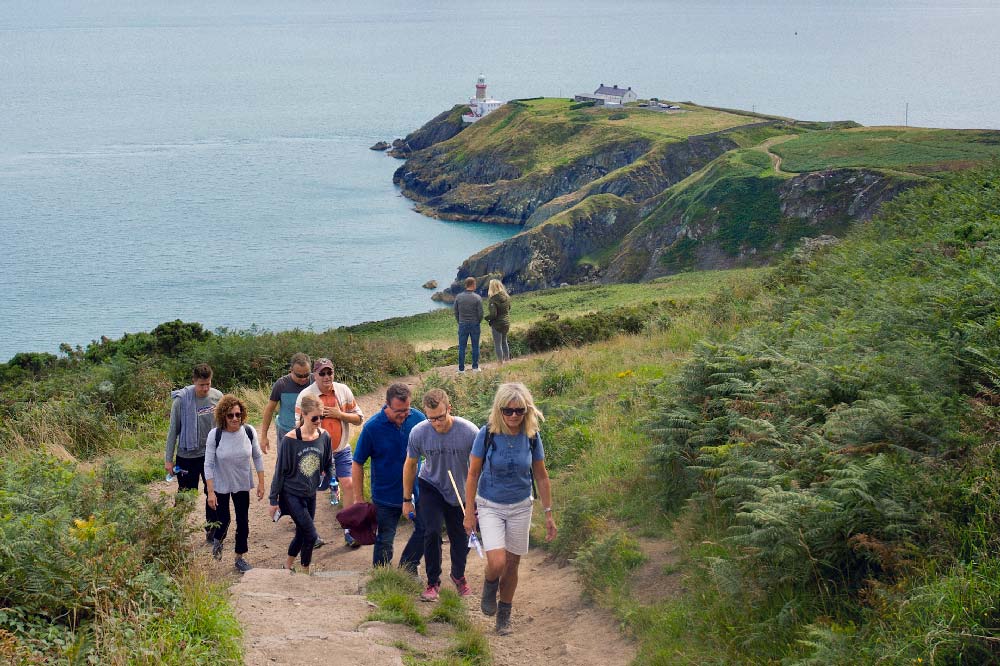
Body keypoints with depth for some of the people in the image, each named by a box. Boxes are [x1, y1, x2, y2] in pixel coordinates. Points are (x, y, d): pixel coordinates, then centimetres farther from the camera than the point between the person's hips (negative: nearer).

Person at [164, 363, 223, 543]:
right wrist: (168, 459, -5)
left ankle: (212, 531, 19)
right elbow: (173, 430, -6)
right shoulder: (181, 400, -14)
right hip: (187, 456, -2)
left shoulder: (217, 397, -6)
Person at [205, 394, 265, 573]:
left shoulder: (249, 432, -13)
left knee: (243, 521, 6)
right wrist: (210, 492, -15)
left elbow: (258, 457, 0)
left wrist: (261, 483, 0)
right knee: (223, 521, 7)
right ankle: (218, 541, 42)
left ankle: (240, 557, 23)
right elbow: (209, 464, -14)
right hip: (221, 486, -2)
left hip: (242, 485, 2)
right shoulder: (215, 435, -20)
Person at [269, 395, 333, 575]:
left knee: (302, 534, 15)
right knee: (311, 535, -11)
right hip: (292, 494, -5)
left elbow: (329, 465, 11)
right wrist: (274, 500, -5)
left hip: (310, 494, 5)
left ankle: (288, 565, 40)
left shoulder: (324, 437, -5)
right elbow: (280, 471, -10)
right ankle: (305, 572, 9)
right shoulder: (290, 440, -18)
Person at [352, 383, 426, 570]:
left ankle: (408, 569, 25)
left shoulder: (417, 418, -8)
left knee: (424, 530, 4)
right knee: (384, 542, 6)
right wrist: (359, 500, -10)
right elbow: (357, 464, -9)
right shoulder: (372, 427, -16)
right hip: (386, 496, -3)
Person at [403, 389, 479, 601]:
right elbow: (410, 465, -5)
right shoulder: (418, 433, -23)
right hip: (430, 487, 0)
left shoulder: (469, 432, -27)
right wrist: (407, 499, 1)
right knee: (432, 532, -15)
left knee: (460, 538, 9)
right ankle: (433, 582, 3)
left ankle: (458, 576, 36)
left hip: (460, 491, 0)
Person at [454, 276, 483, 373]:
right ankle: (475, 367, 13)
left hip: (462, 325, 2)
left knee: (462, 347, 7)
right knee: (475, 346, 10)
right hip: (475, 325, -2)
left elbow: (456, 312, 2)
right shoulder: (477, 298, -11)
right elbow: (480, 313, -9)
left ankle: (461, 368, 7)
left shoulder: (458, 297, -4)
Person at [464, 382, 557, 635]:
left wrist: (548, 514, 5)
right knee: (497, 563, -18)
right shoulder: (487, 434, -16)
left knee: (512, 564, 10)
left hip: (520, 507, 2)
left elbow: (541, 477, 3)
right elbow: (473, 474, -7)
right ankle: (490, 587, 18)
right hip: (490, 506, -2)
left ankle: (504, 614, 31)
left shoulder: (532, 436, -8)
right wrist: (469, 512, -6)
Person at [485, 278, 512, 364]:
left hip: (497, 324, -7)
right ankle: (507, 359, 29)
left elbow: (493, 314, -22)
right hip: (506, 322, 7)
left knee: (498, 344, 3)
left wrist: (487, 318, -4)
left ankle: (500, 363, 6)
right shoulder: (507, 297, 0)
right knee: (504, 342, 22)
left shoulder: (493, 299, -20)